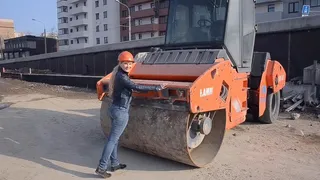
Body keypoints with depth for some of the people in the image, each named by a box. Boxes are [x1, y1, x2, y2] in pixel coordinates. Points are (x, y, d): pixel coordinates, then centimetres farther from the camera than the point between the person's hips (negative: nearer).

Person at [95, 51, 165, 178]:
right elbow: (137, 88, -26)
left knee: (114, 138, 16)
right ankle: (101, 167, 6)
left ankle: (115, 164, 30)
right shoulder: (122, 77, -20)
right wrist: (156, 88, -23)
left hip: (114, 108, 10)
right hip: (121, 111, -10)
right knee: (112, 139, -2)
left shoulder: (119, 74, 9)